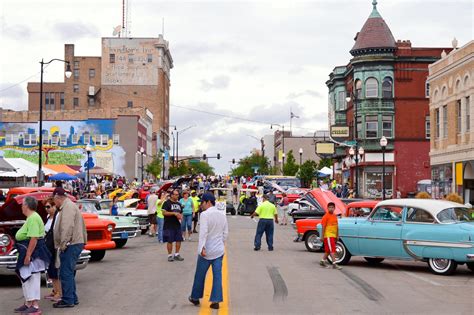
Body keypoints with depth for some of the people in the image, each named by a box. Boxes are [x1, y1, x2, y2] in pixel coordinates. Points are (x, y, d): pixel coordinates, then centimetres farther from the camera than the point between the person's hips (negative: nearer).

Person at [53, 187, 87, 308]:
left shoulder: (68, 207, -13)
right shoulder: (68, 206, 21)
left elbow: (67, 228, -23)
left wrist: (63, 244, -20)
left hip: (71, 245, -11)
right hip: (75, 244, 11)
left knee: (66, 273, -7)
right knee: (68, 273, 16)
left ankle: (68, 300, -3)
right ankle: (73, 298, 22)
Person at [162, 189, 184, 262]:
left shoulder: (179, 204, 16)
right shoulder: (167, 203, -5)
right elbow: (164, 212, -14)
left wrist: (180, 216, 2)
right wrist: (174, 213, -21)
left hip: (177, 225, 6)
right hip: (169, 226, -6)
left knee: (179, 240, 5)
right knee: (170, 241, -2)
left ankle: (177, 254, 17)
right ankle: (170, 255, 7)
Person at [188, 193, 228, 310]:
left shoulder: (205, 214, -14)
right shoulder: (222, 214, 6)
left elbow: (203, 232, -22)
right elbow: (225, 232, 12)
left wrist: (202, 247, -25)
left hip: (206, 251, -5)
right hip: (219, 250, 5)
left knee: (200, 275, 11)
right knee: (217, 276, 5)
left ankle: (195, 297, 26)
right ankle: (216, 301, 4)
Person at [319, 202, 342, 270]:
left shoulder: (335, 216, 11)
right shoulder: (326, 216, -10)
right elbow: (323, 227, -10)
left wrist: (337, 235, 16)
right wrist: (322, 236, -12)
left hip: (333, 236, 7)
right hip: (328, 235, -7)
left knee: (328, 250, 14)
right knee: (332, 250, -10)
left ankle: (323, 261, 27)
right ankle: (334, 264, -10)